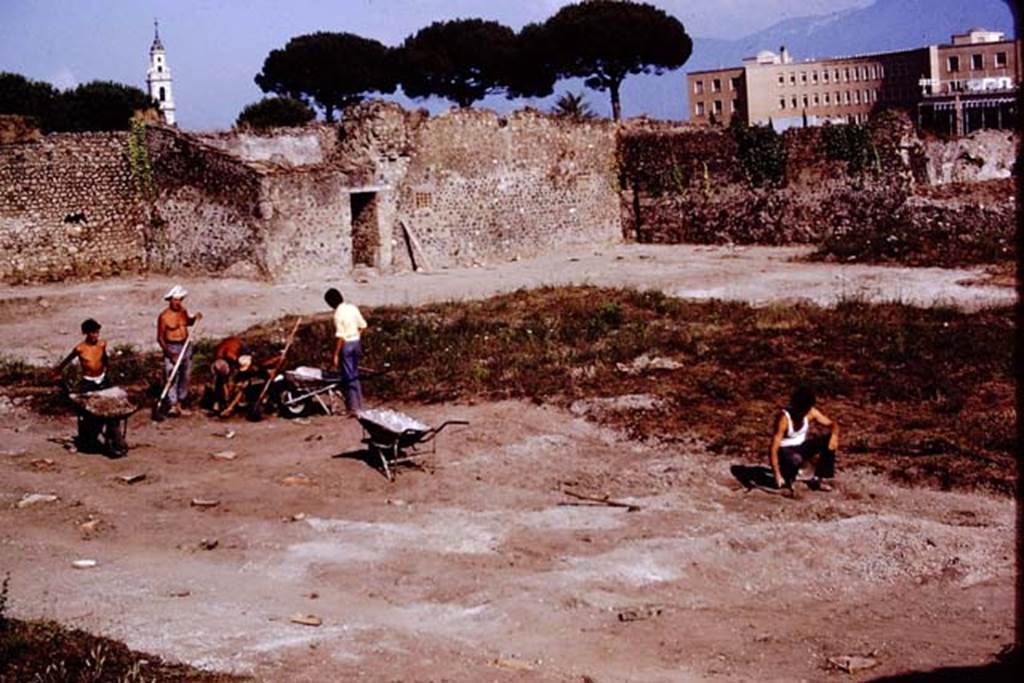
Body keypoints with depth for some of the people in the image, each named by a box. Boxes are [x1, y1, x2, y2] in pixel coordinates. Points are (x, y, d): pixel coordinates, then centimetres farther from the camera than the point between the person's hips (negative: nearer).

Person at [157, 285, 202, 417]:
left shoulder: (183, 311, 5)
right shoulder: (164, 316, -13)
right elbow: (160, 338, -12)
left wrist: (195, 318, 5)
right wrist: (169, 353, -20)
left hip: (186, 346, 7)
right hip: (171, 348, -7)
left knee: (185, 376, 10)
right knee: (171, 377, -13)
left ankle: (179, 405, 19)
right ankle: (172, 406, -16)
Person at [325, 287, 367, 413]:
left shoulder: (338, 314, -18)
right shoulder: (352, 308, 3)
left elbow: (339, 336, -20)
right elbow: (363, 326, 9)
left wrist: (335, 355, -16)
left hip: (346, 345, -7)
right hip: (356, 342, 7)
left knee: (348, 376, 1)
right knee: (355, 375, 16)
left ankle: (353, 407, 4)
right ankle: (359, 405, 22)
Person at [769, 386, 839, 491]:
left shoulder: (811, 413, -14)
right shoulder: (784, 418, -30)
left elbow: (832, 424, -2)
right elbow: (774, 448, -31)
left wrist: (834, 435, -27)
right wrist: (777, 475, -38)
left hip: (801, 446, 6)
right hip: (784, 449, -6)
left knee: (829, 441, -16)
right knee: (796, 459, -40)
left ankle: (816, 479, -3)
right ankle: (786, 480, -4)